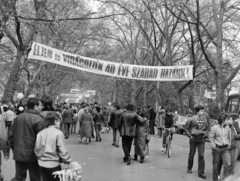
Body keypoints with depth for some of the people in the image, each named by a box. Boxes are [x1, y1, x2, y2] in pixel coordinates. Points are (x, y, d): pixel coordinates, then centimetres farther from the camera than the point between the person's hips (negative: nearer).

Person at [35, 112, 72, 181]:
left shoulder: (40, 133, 3)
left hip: (41, 163, 5)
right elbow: (62, 150, -14)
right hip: (53, 164, -5)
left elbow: (36, 149, 6)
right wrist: (68, 161, -2)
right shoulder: (58, 133, -13)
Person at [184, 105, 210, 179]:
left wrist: (206, 133, 2)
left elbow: (208, 126, 11)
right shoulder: (191, 119, -10)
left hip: (201, 139, 1)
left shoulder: (206, 116, -4)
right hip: (193, 138, -1)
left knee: (201, 156, -4)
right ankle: (189, 168, 32)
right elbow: (186, 128, 1)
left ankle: (201, 173, 3)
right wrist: (190, 136, -5)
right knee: (191, 154, 11)